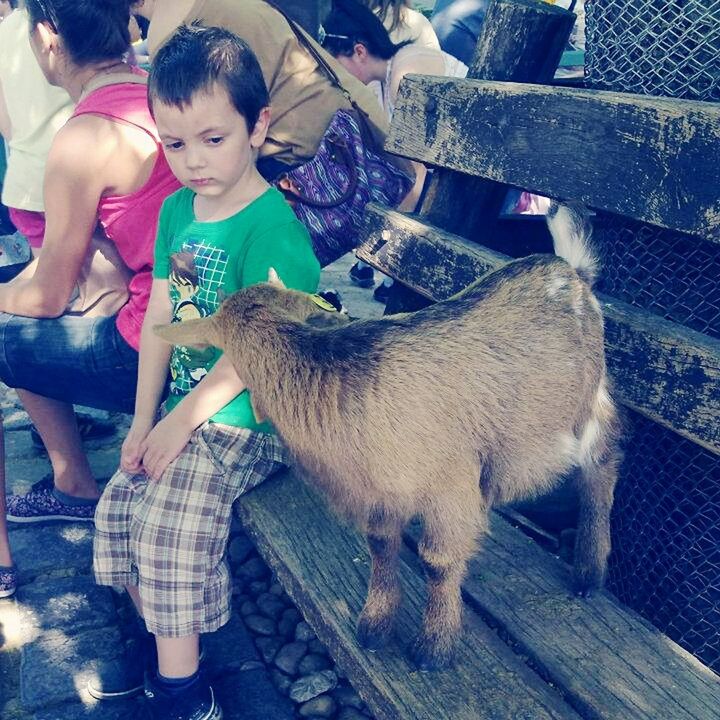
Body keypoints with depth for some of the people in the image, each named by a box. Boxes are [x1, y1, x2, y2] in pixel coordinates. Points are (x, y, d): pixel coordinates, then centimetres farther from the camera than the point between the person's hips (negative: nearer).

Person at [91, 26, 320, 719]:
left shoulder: (273, 227, -20)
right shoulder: (176, 210, 6)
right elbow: (160, 318, 5)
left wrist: (181, 421, -16)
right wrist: (144, 421, 0)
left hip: (246, 421, -8)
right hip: (183, 410, 8)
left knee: (167, 530, -14)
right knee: (118, 504, 7)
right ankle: (159, 645, 30)